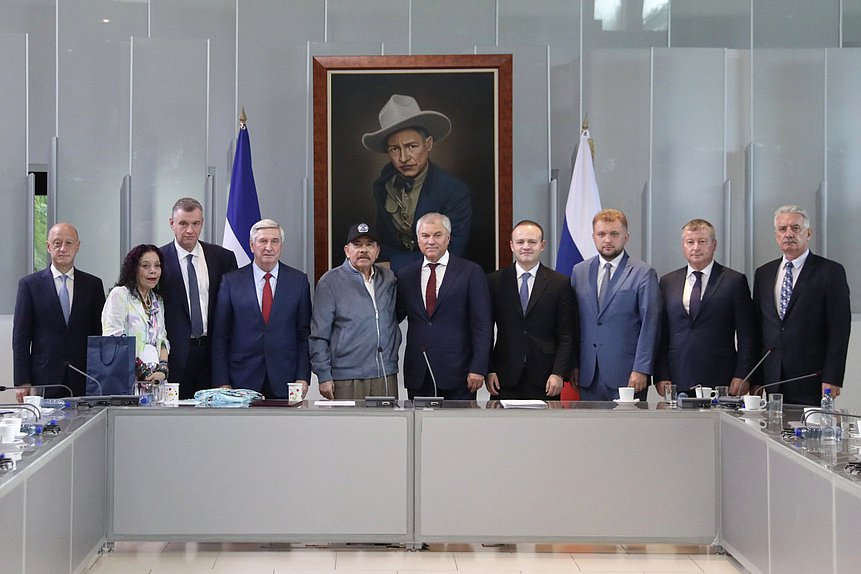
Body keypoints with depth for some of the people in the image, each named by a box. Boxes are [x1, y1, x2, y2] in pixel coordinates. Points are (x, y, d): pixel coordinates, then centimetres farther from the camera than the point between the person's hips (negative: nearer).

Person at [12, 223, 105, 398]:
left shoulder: (93, 285, 9)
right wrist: (22, 382, -5)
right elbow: (20, 337, 2)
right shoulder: (30, 284, 5)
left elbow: (100, 334, 9)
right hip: (44, 381, -1)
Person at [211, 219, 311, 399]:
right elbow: (220, 336, 3)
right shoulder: (231, 281, 4)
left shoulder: (298, 280, 7)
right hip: (242, 382, -1)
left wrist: (303, 377, -2)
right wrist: (222, 382, -4)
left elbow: (304, 334, 6)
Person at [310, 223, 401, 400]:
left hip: (387, 377, 4)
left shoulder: (388, 279, 13)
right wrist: (324, 376, -8)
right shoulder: (330, 282, 0)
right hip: (347, 380, -4)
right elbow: (318, 336, -3)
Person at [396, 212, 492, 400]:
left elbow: (482, 325, -3)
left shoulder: (471, 272, 1)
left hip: (457, 375, -3)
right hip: (417, 376, 3)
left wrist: (478, 369, -9)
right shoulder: (406, 276, 12)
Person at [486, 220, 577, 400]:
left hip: (544, 380, 0)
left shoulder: (560, 283, 5)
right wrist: (489, 371, -2)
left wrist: (559, 373, -7)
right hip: (505, 379, 1)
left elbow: (567, 335, 2)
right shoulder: (494, 282, 7)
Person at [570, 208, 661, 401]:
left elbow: (650, 326, -5)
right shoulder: (579, 271, 12)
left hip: (626, 375, -4)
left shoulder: (644, 274, -1)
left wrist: (641, 370, -11)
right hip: (588, 375, 4)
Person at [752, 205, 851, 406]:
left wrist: (832, 380, -12)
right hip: (771, 380, 4)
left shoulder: (831, 271, -1)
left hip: (811, 381, -4)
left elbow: (839, 328, -5)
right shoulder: (763, 274, 14)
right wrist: (755, 379, 8)